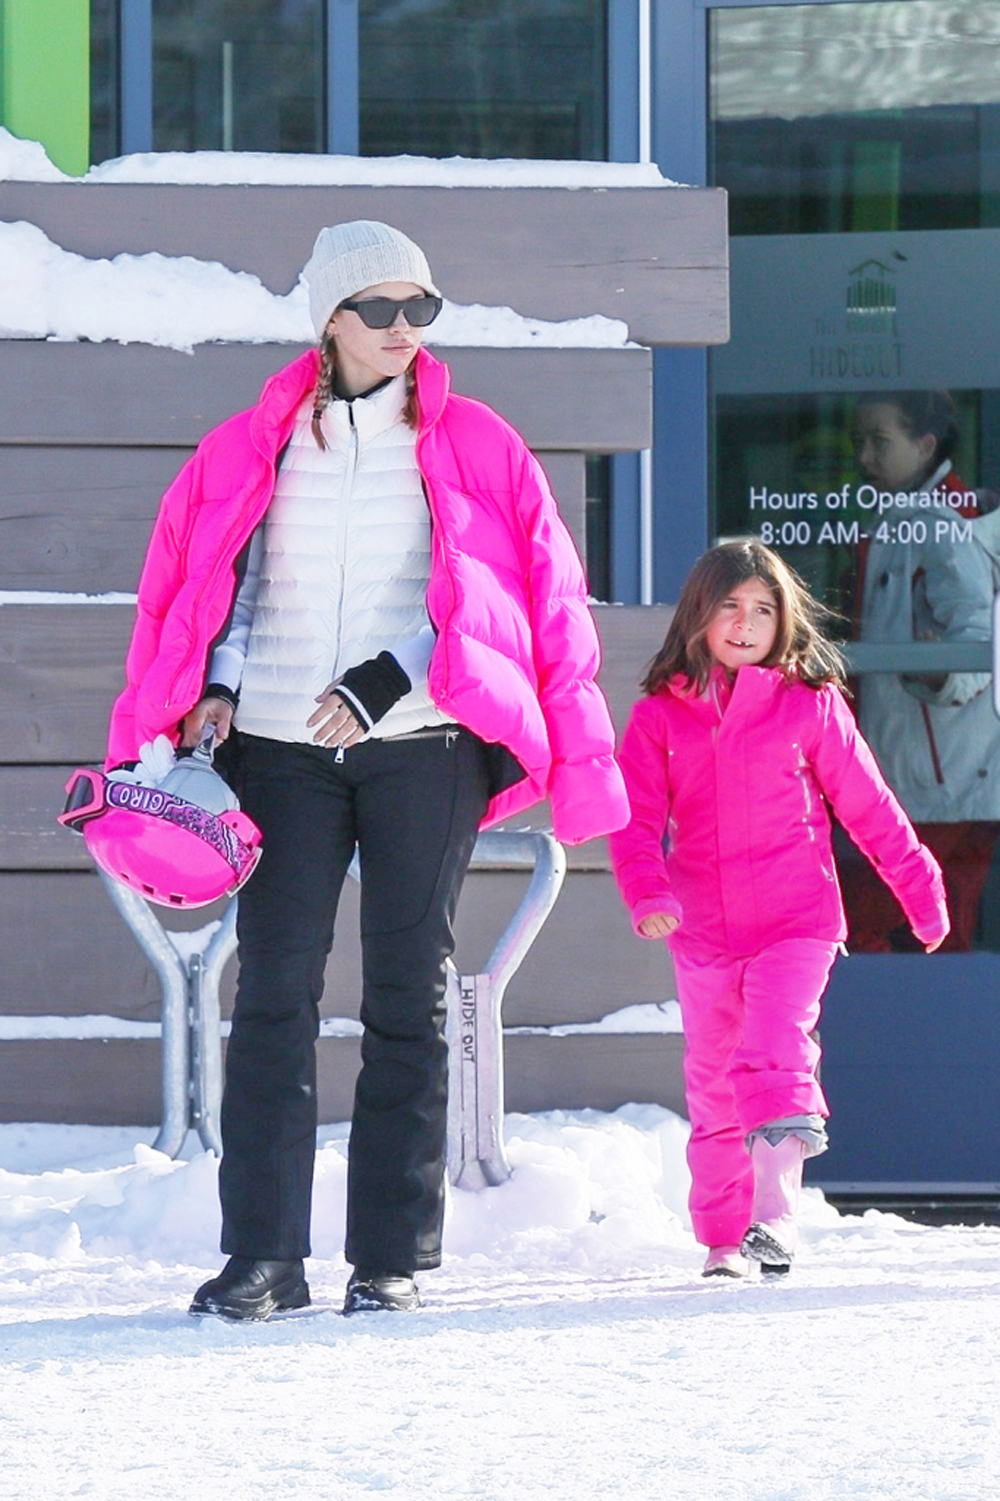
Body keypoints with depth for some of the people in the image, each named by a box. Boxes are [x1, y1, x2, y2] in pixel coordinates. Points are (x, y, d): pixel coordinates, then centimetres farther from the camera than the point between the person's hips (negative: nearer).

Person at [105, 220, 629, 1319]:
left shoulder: (469, 445, 6)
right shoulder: (255, 447, 9)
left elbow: (527, 592, 0)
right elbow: (214, 579, 15)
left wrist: (385, 682, -10)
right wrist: (214, 689, -4)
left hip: (422, 744, -1)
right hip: (280, 746, 1)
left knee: (407, 997, 1)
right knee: (274, 992, -6)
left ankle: (391, 1259, 4)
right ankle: (261, 1256, -4)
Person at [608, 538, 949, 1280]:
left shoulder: (810, 705, 3)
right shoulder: (660, 717, 5)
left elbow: (868, 805, 8)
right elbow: (635, 820, 0)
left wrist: (921, 891, 12)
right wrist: (648, 894, -18)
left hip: (796, 919, -2)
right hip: (703, 927, 3)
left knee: (776, 1052, -21)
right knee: (714, 1081, 7)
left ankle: (774, 1212, -30)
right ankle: (722, 1237, 16)